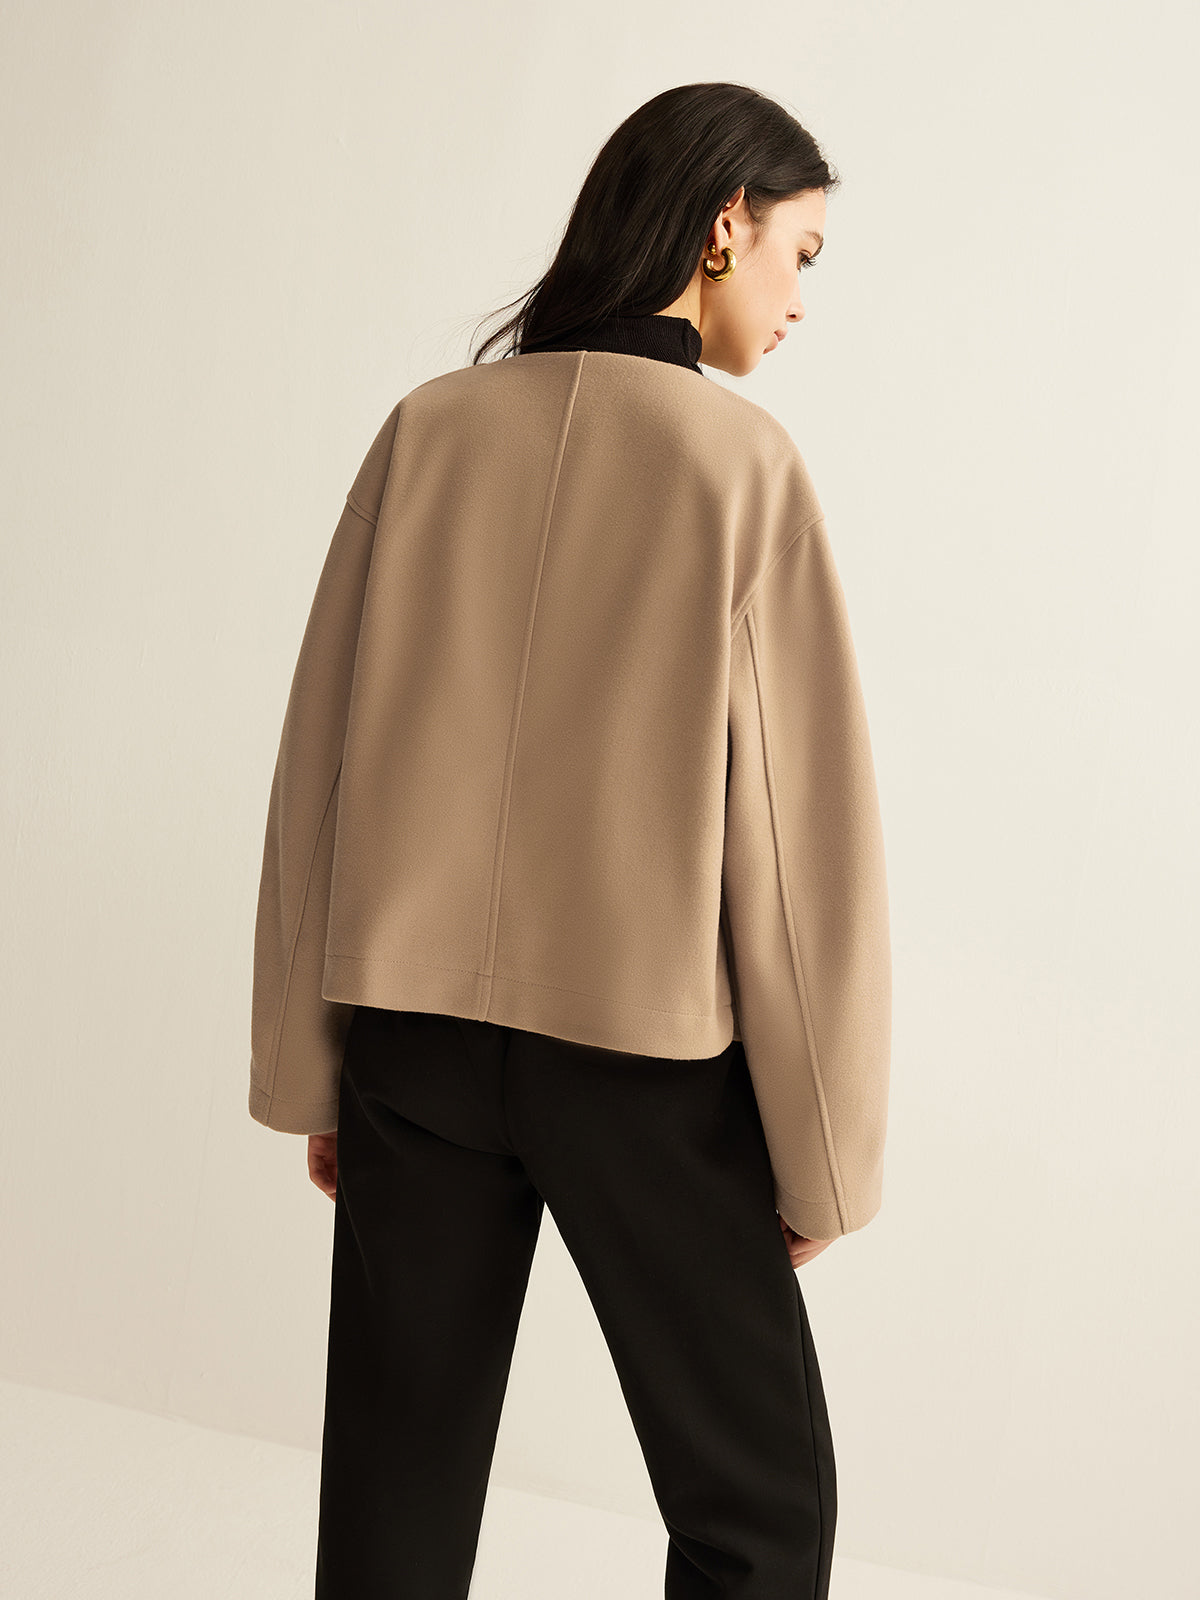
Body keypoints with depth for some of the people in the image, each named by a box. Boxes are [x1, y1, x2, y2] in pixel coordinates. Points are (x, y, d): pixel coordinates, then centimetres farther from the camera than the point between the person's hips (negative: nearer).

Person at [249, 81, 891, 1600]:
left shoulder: (430, 429, 1)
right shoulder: (743, 460, -8)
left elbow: (320, 761, 2)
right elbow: (804, 824, -9)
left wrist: (307, 1069, 11)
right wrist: (822, 1152, 0)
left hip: (413, 1032, 4)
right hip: (647, 1046, -3)